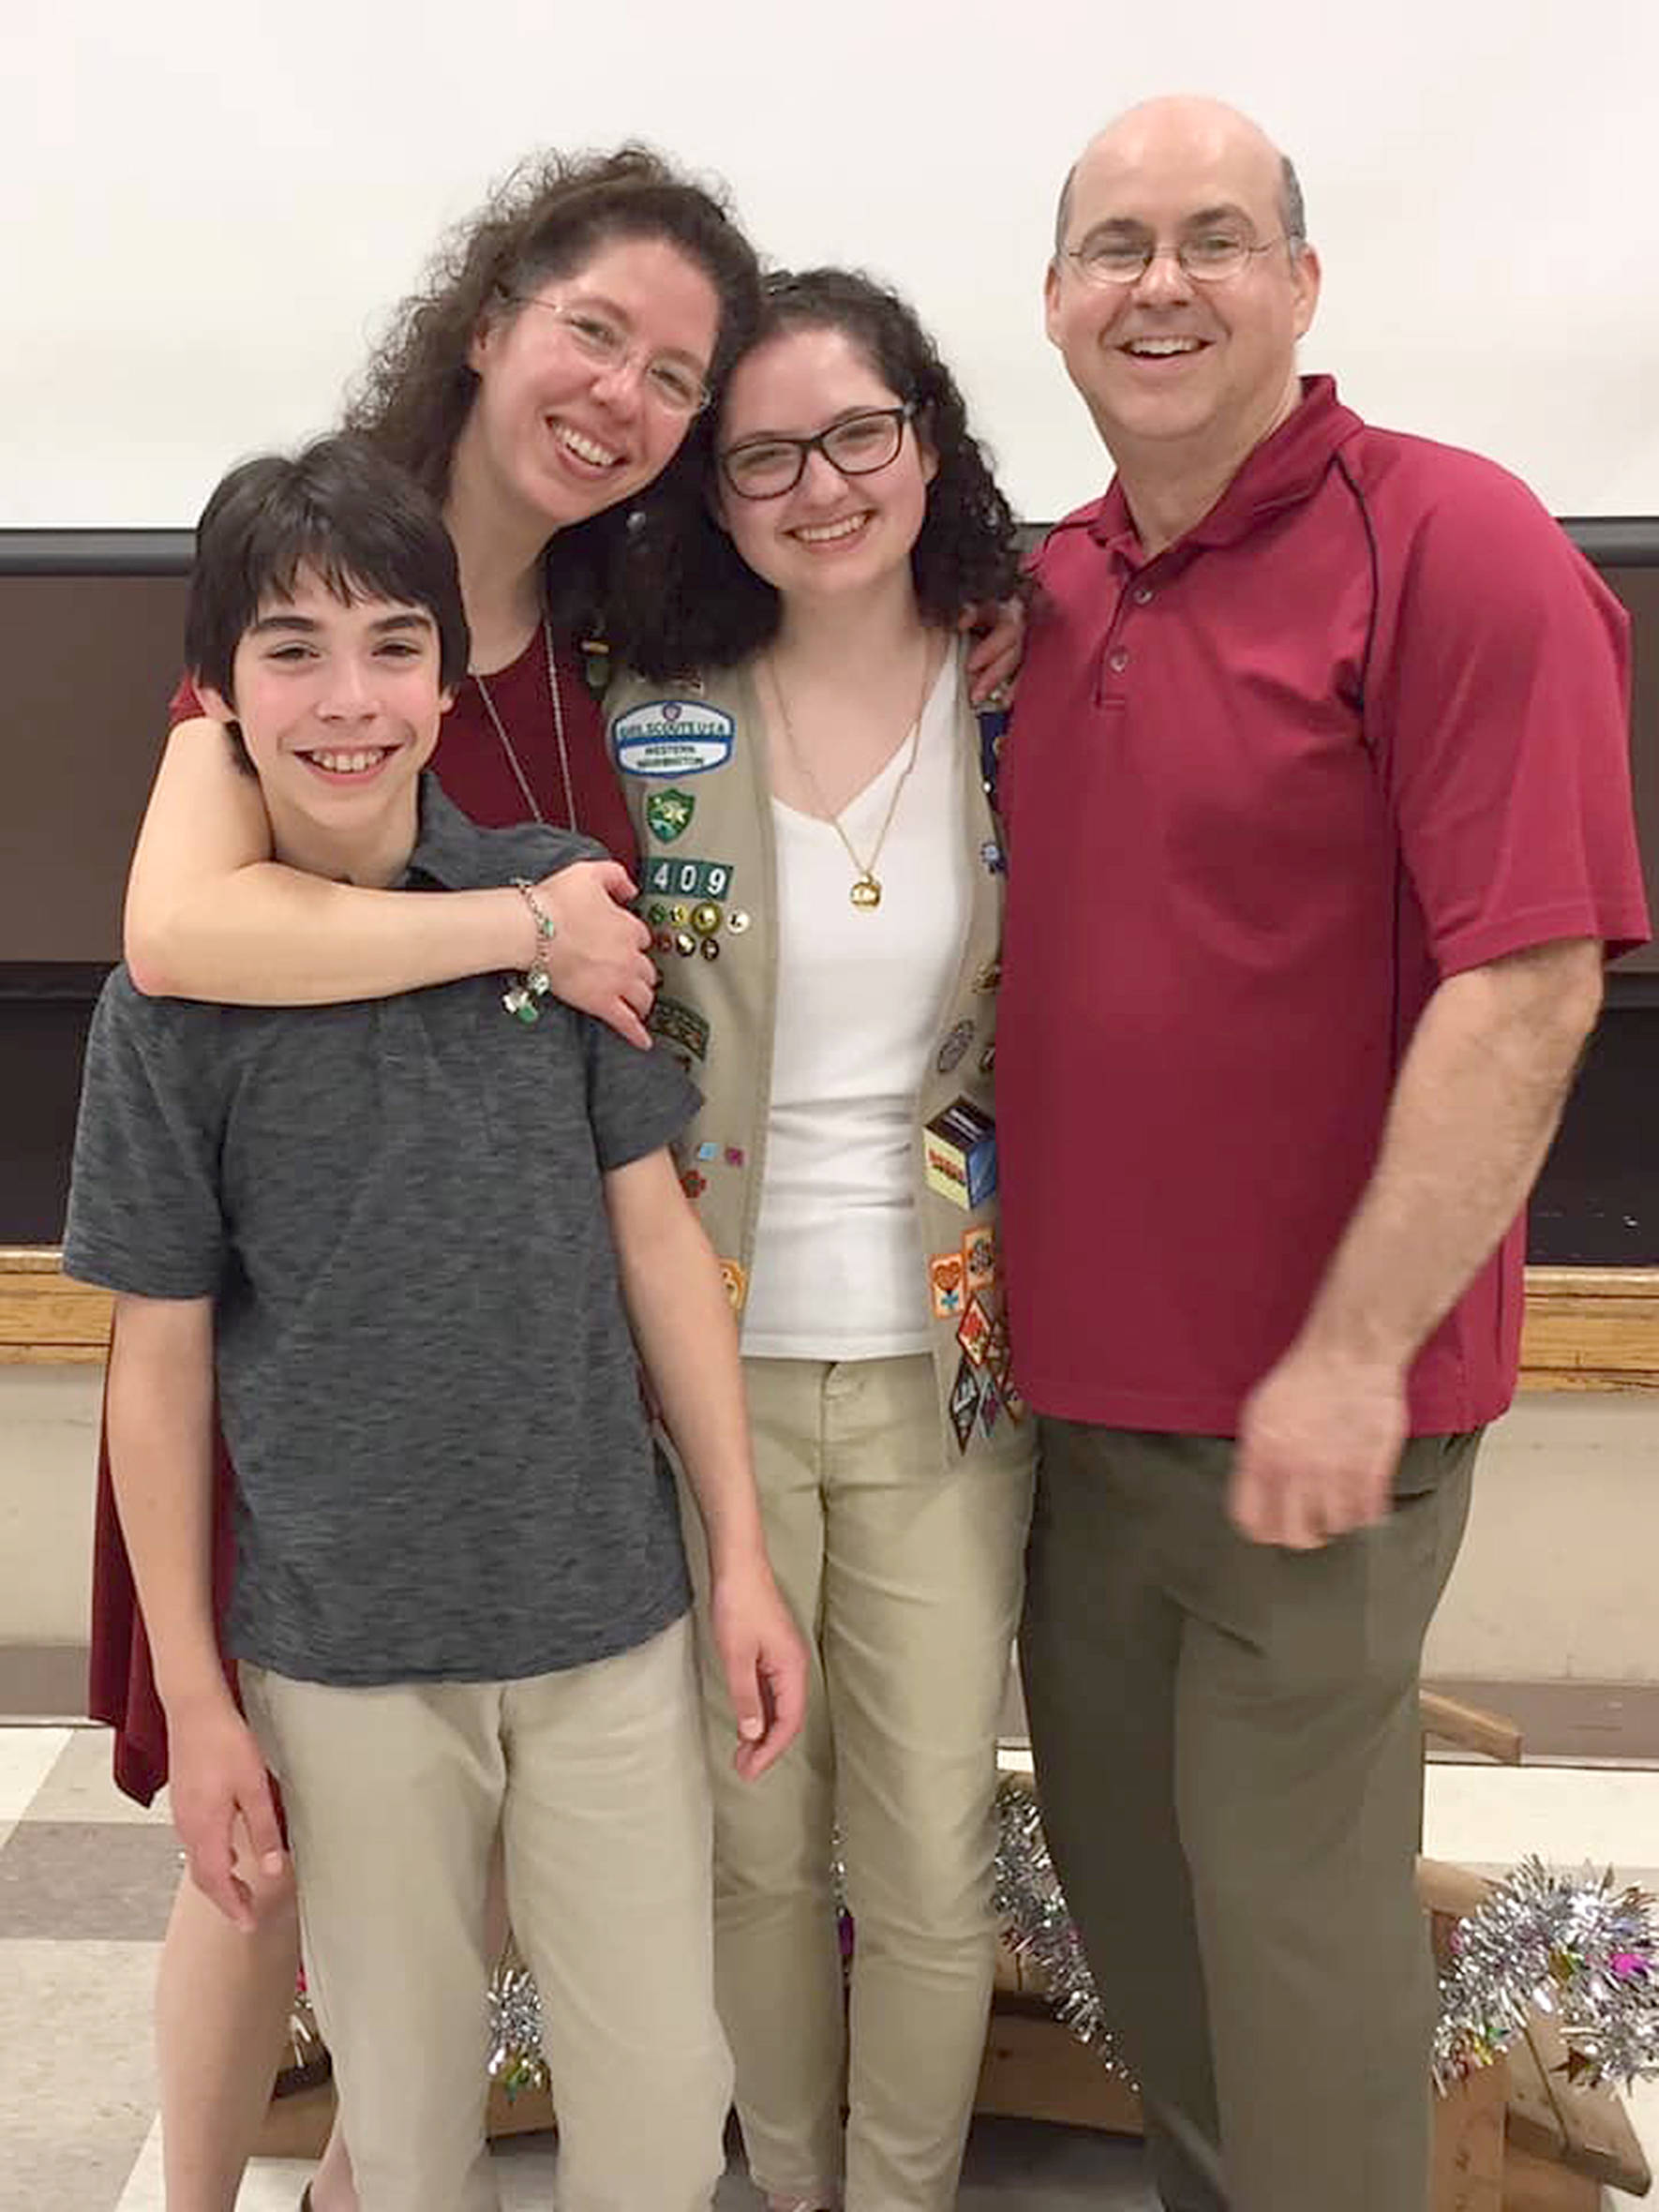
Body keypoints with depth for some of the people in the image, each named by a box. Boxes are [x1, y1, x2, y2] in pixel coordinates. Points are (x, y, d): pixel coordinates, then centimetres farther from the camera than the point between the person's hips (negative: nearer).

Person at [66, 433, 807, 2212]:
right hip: (342, 1657, -1)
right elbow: (162, 1362, -2)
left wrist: (744, 1560, 2)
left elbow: (657, 1238, 2)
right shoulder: (178, 996, -7)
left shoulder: (554, 901, -4)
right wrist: (192, 1698, 0)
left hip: (609, 1615, 1)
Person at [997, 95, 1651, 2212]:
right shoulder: (1048, 589, 8)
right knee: (1113, 1842, 20)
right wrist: (1022, 1284, 10)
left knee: (1287, 1896, 6)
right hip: (1075, 1370, 7)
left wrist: (1351, 1355, -20)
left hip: (1308, 1399, -7)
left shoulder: (1456, 548, -13)